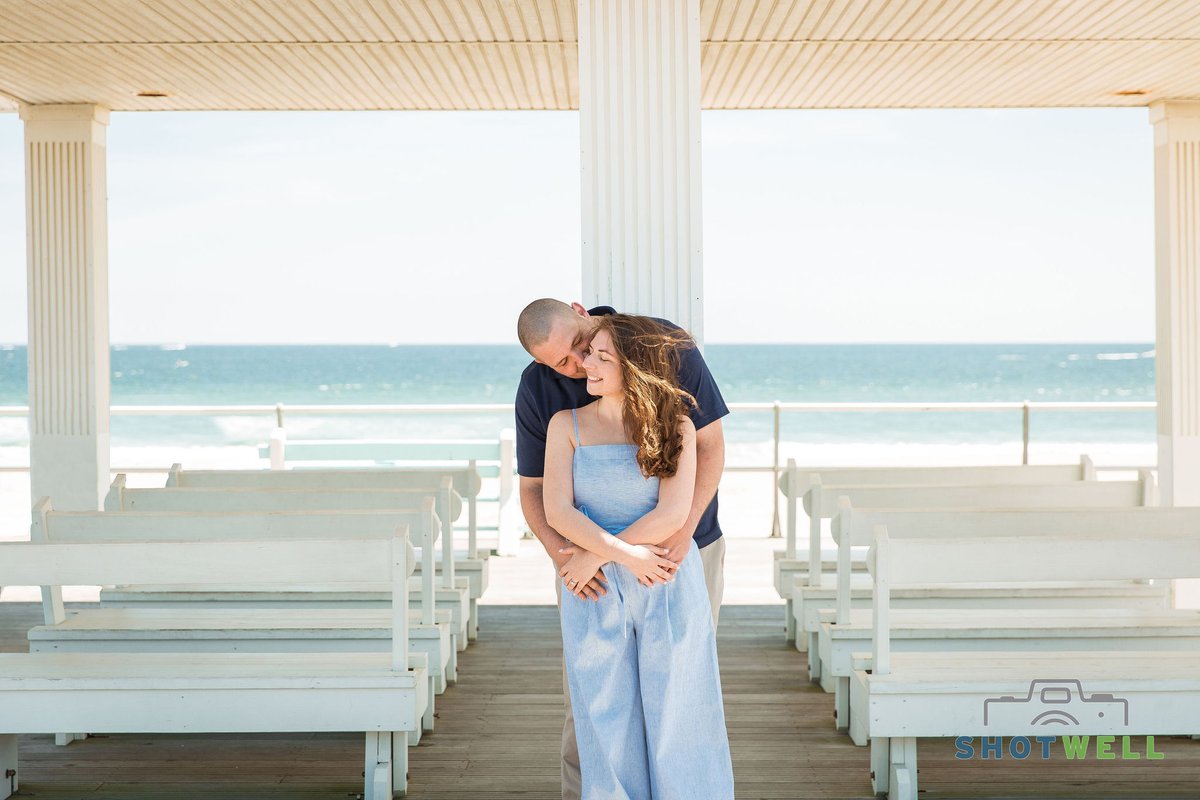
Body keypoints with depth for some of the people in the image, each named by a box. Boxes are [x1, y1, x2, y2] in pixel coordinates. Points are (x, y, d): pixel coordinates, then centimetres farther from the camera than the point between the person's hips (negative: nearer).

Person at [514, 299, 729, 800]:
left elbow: (711, 444, -18)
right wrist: (559, 552, -31)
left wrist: (685, 527, -34)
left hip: (683, 542, -1)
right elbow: (533, 489, -9)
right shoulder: (537, 389, -15)